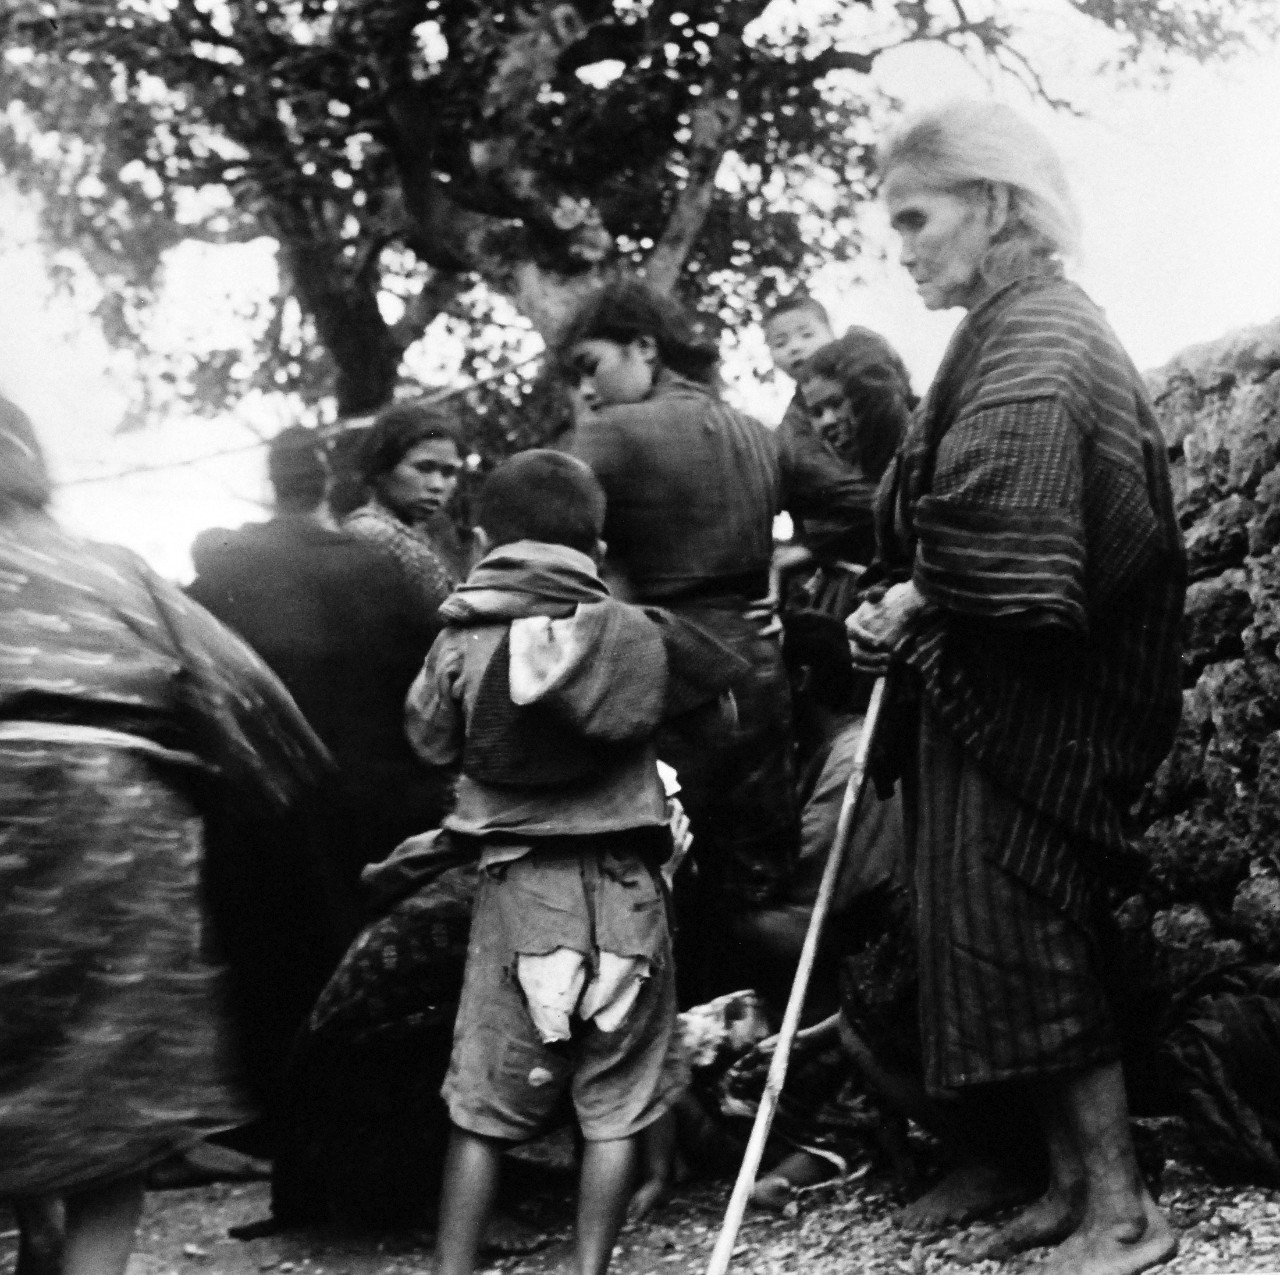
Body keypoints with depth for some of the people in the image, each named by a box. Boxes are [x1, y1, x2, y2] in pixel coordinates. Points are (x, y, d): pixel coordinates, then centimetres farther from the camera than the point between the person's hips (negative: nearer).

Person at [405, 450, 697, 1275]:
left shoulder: (461, 641, -4)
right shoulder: (634, 635, -7)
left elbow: (431, 742, 6)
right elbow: (650, 722, 1)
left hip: (514, 881, 1)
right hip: (621, 883, -1)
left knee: (484, 1106, 9)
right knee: (615, 1106, 7)